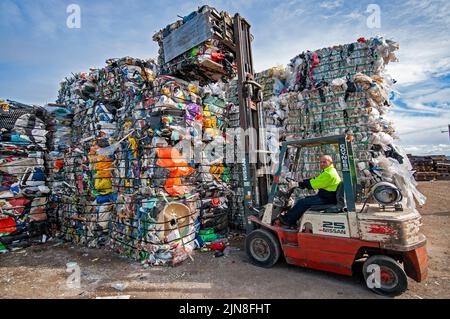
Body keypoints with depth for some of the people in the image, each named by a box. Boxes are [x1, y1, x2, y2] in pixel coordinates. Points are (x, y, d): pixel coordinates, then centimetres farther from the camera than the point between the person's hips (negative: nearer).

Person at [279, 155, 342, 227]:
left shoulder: (329, 173, -19)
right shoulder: (328, 171, 15)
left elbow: (313, 184, -23)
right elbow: (314, 180, 15)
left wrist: (297, 184, -19)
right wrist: (301, 182, 4)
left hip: (326, 200, -11)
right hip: (325, 197, 11)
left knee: (303, 202, -13)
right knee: (305, 199, 11)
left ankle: (288, 220, -1)